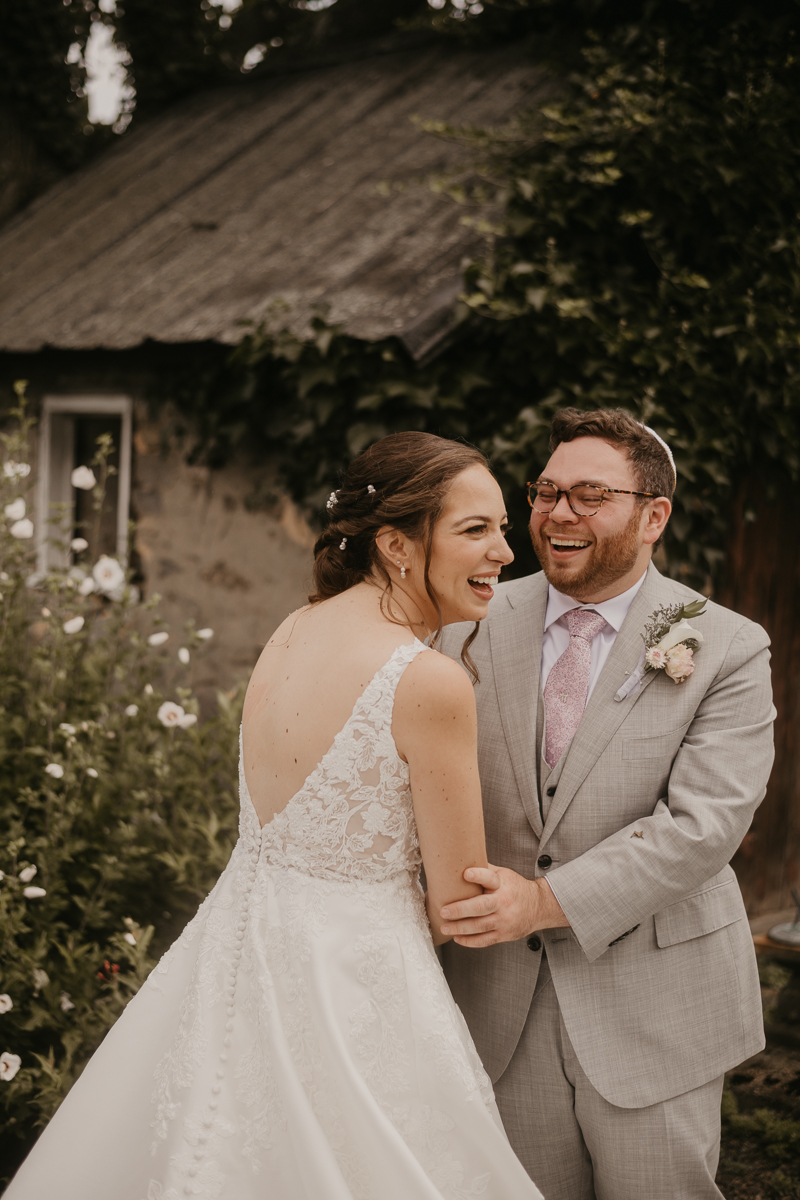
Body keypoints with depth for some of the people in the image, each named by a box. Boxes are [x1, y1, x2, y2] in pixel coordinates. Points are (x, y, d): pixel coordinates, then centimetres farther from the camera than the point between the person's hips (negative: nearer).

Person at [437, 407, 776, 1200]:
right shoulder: (473, 627, 1)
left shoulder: (727, 650, -8)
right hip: (501, 999, 3)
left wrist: (548, 900, -25)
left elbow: (703, 824, -18)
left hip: (653, 1008, -2)